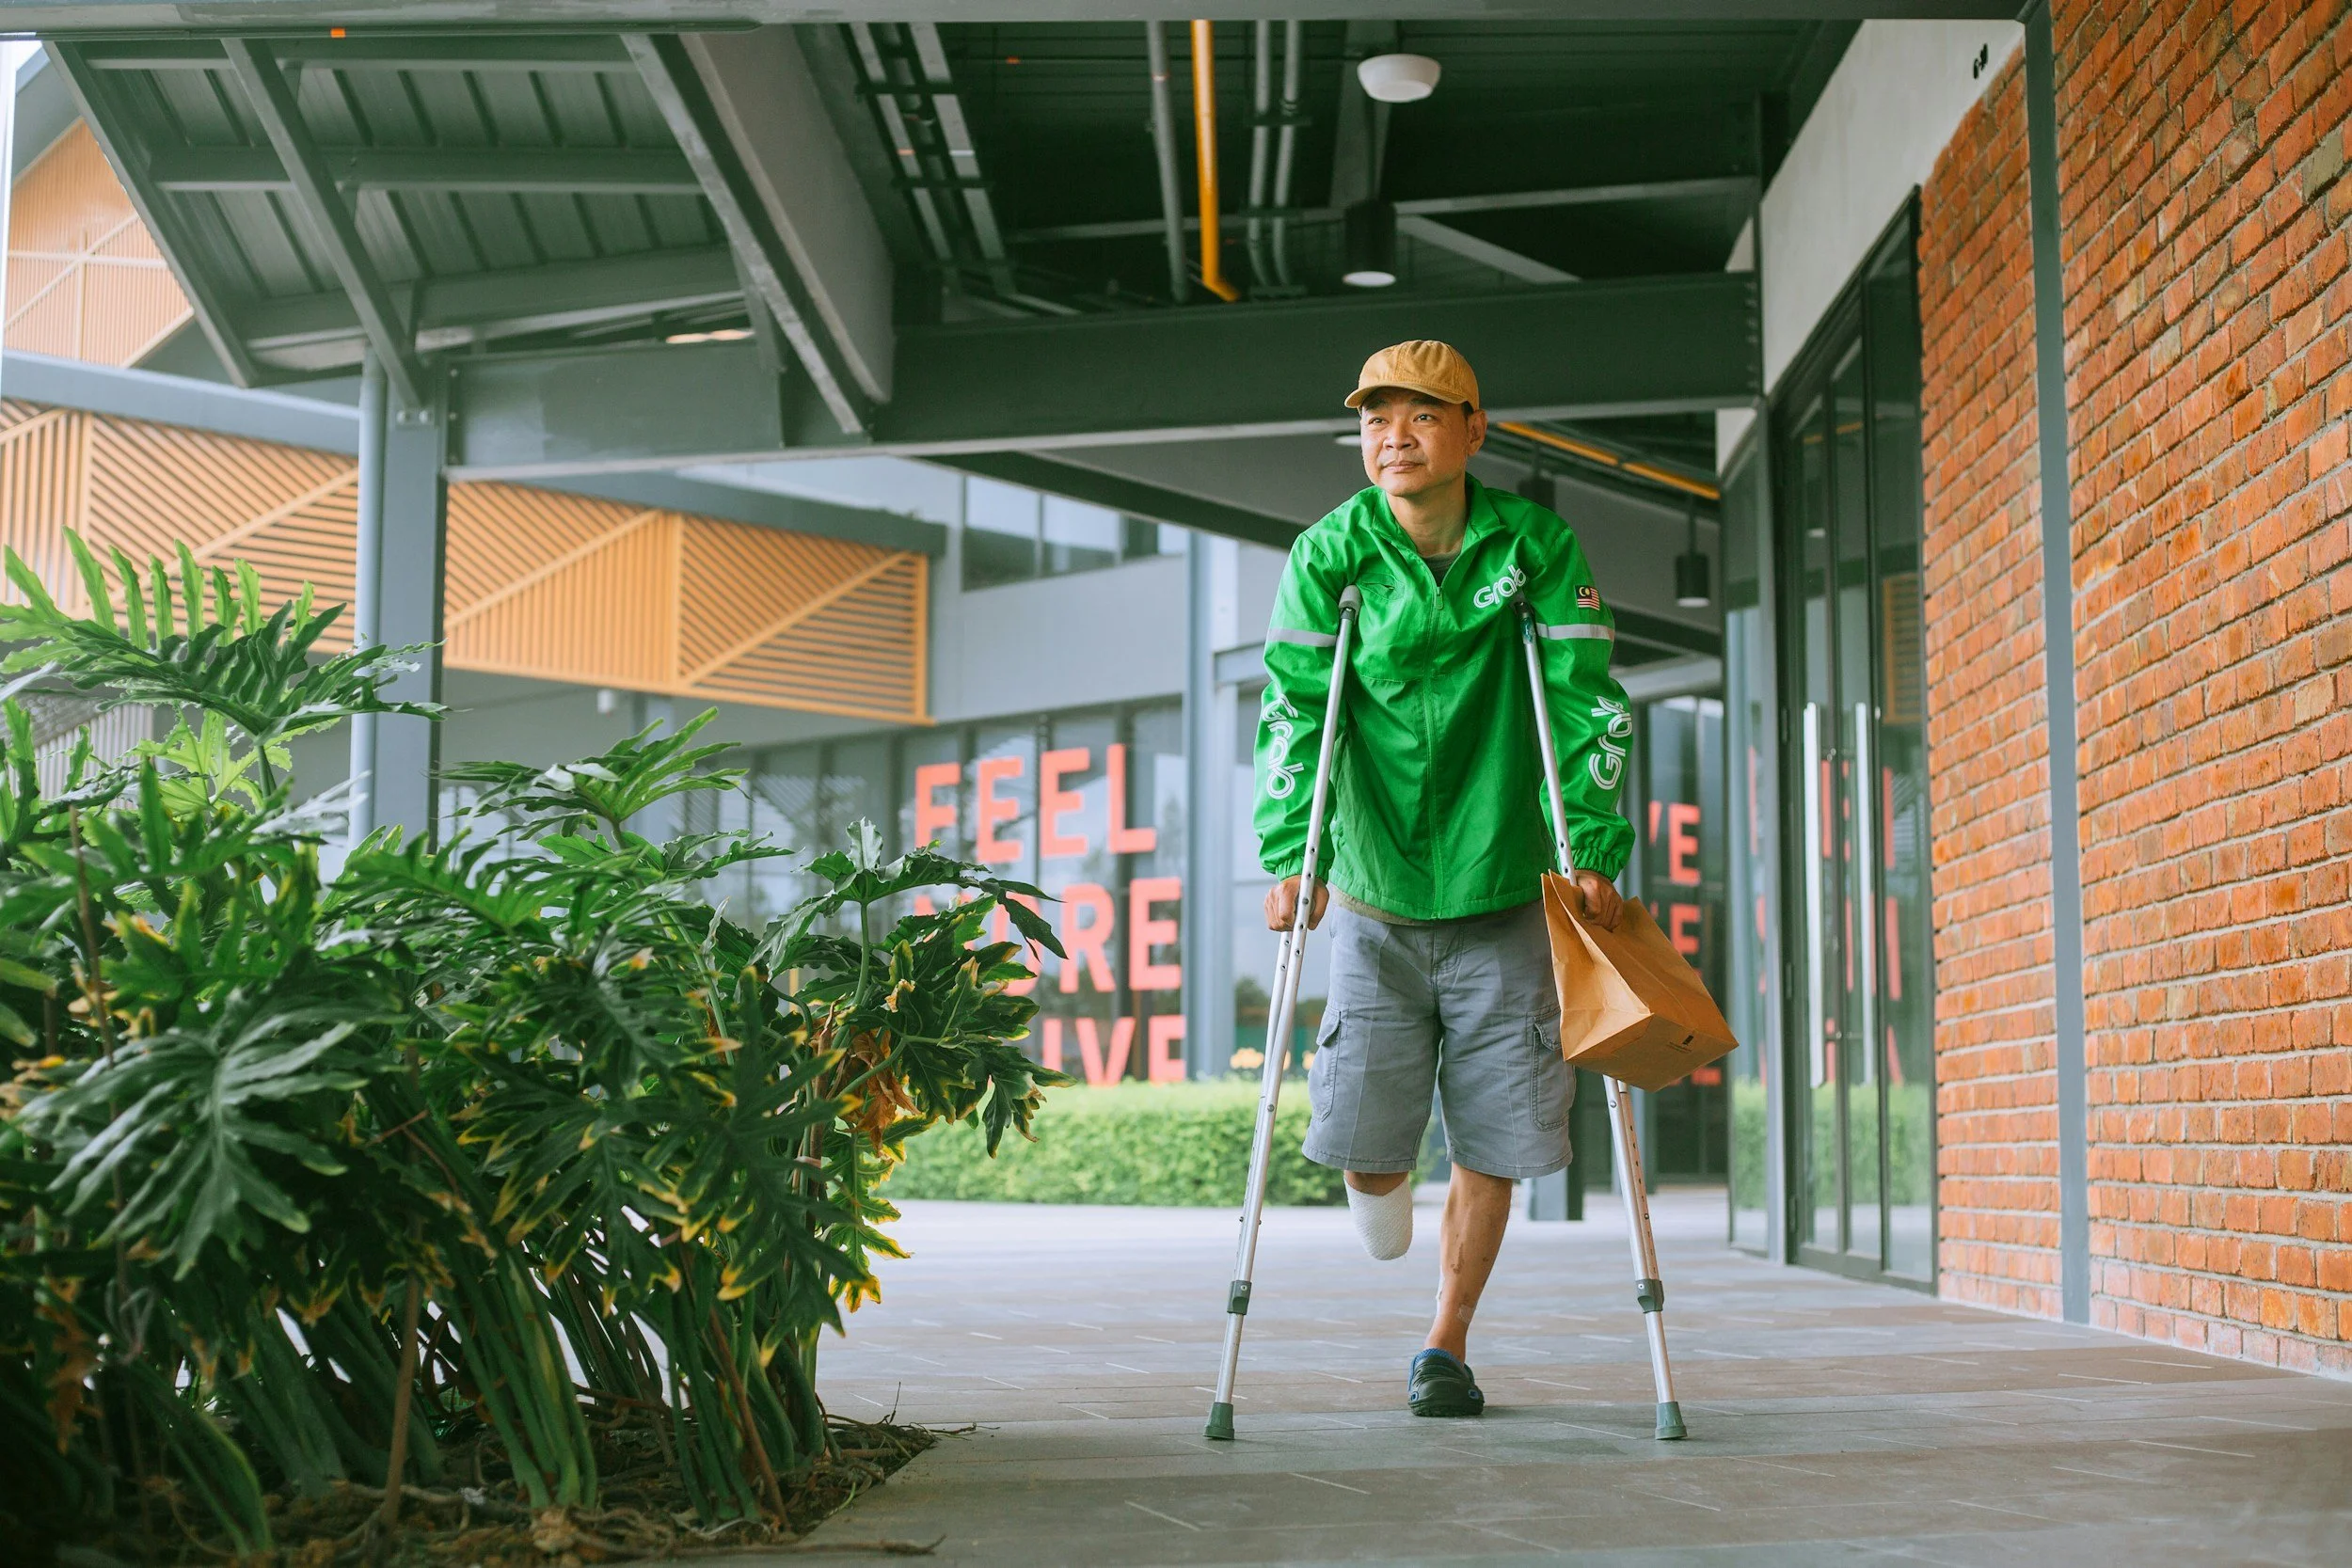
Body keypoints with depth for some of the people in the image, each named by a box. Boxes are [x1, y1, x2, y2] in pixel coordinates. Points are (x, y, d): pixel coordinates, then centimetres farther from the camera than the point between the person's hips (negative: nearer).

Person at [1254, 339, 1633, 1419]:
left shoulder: (1537, 546, -4)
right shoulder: (1328, 556, -4)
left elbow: (1586, 701, -5)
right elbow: (1292, 708, -9)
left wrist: (1595, 851, -13)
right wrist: (1291, 859, -19)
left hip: (1502, 896, 0)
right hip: (1376, 899, 0)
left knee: (1492, 1143, 1)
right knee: (1362, 1141, -4)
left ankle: (1447, 1345, 20)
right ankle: (1380, 1188, 35)